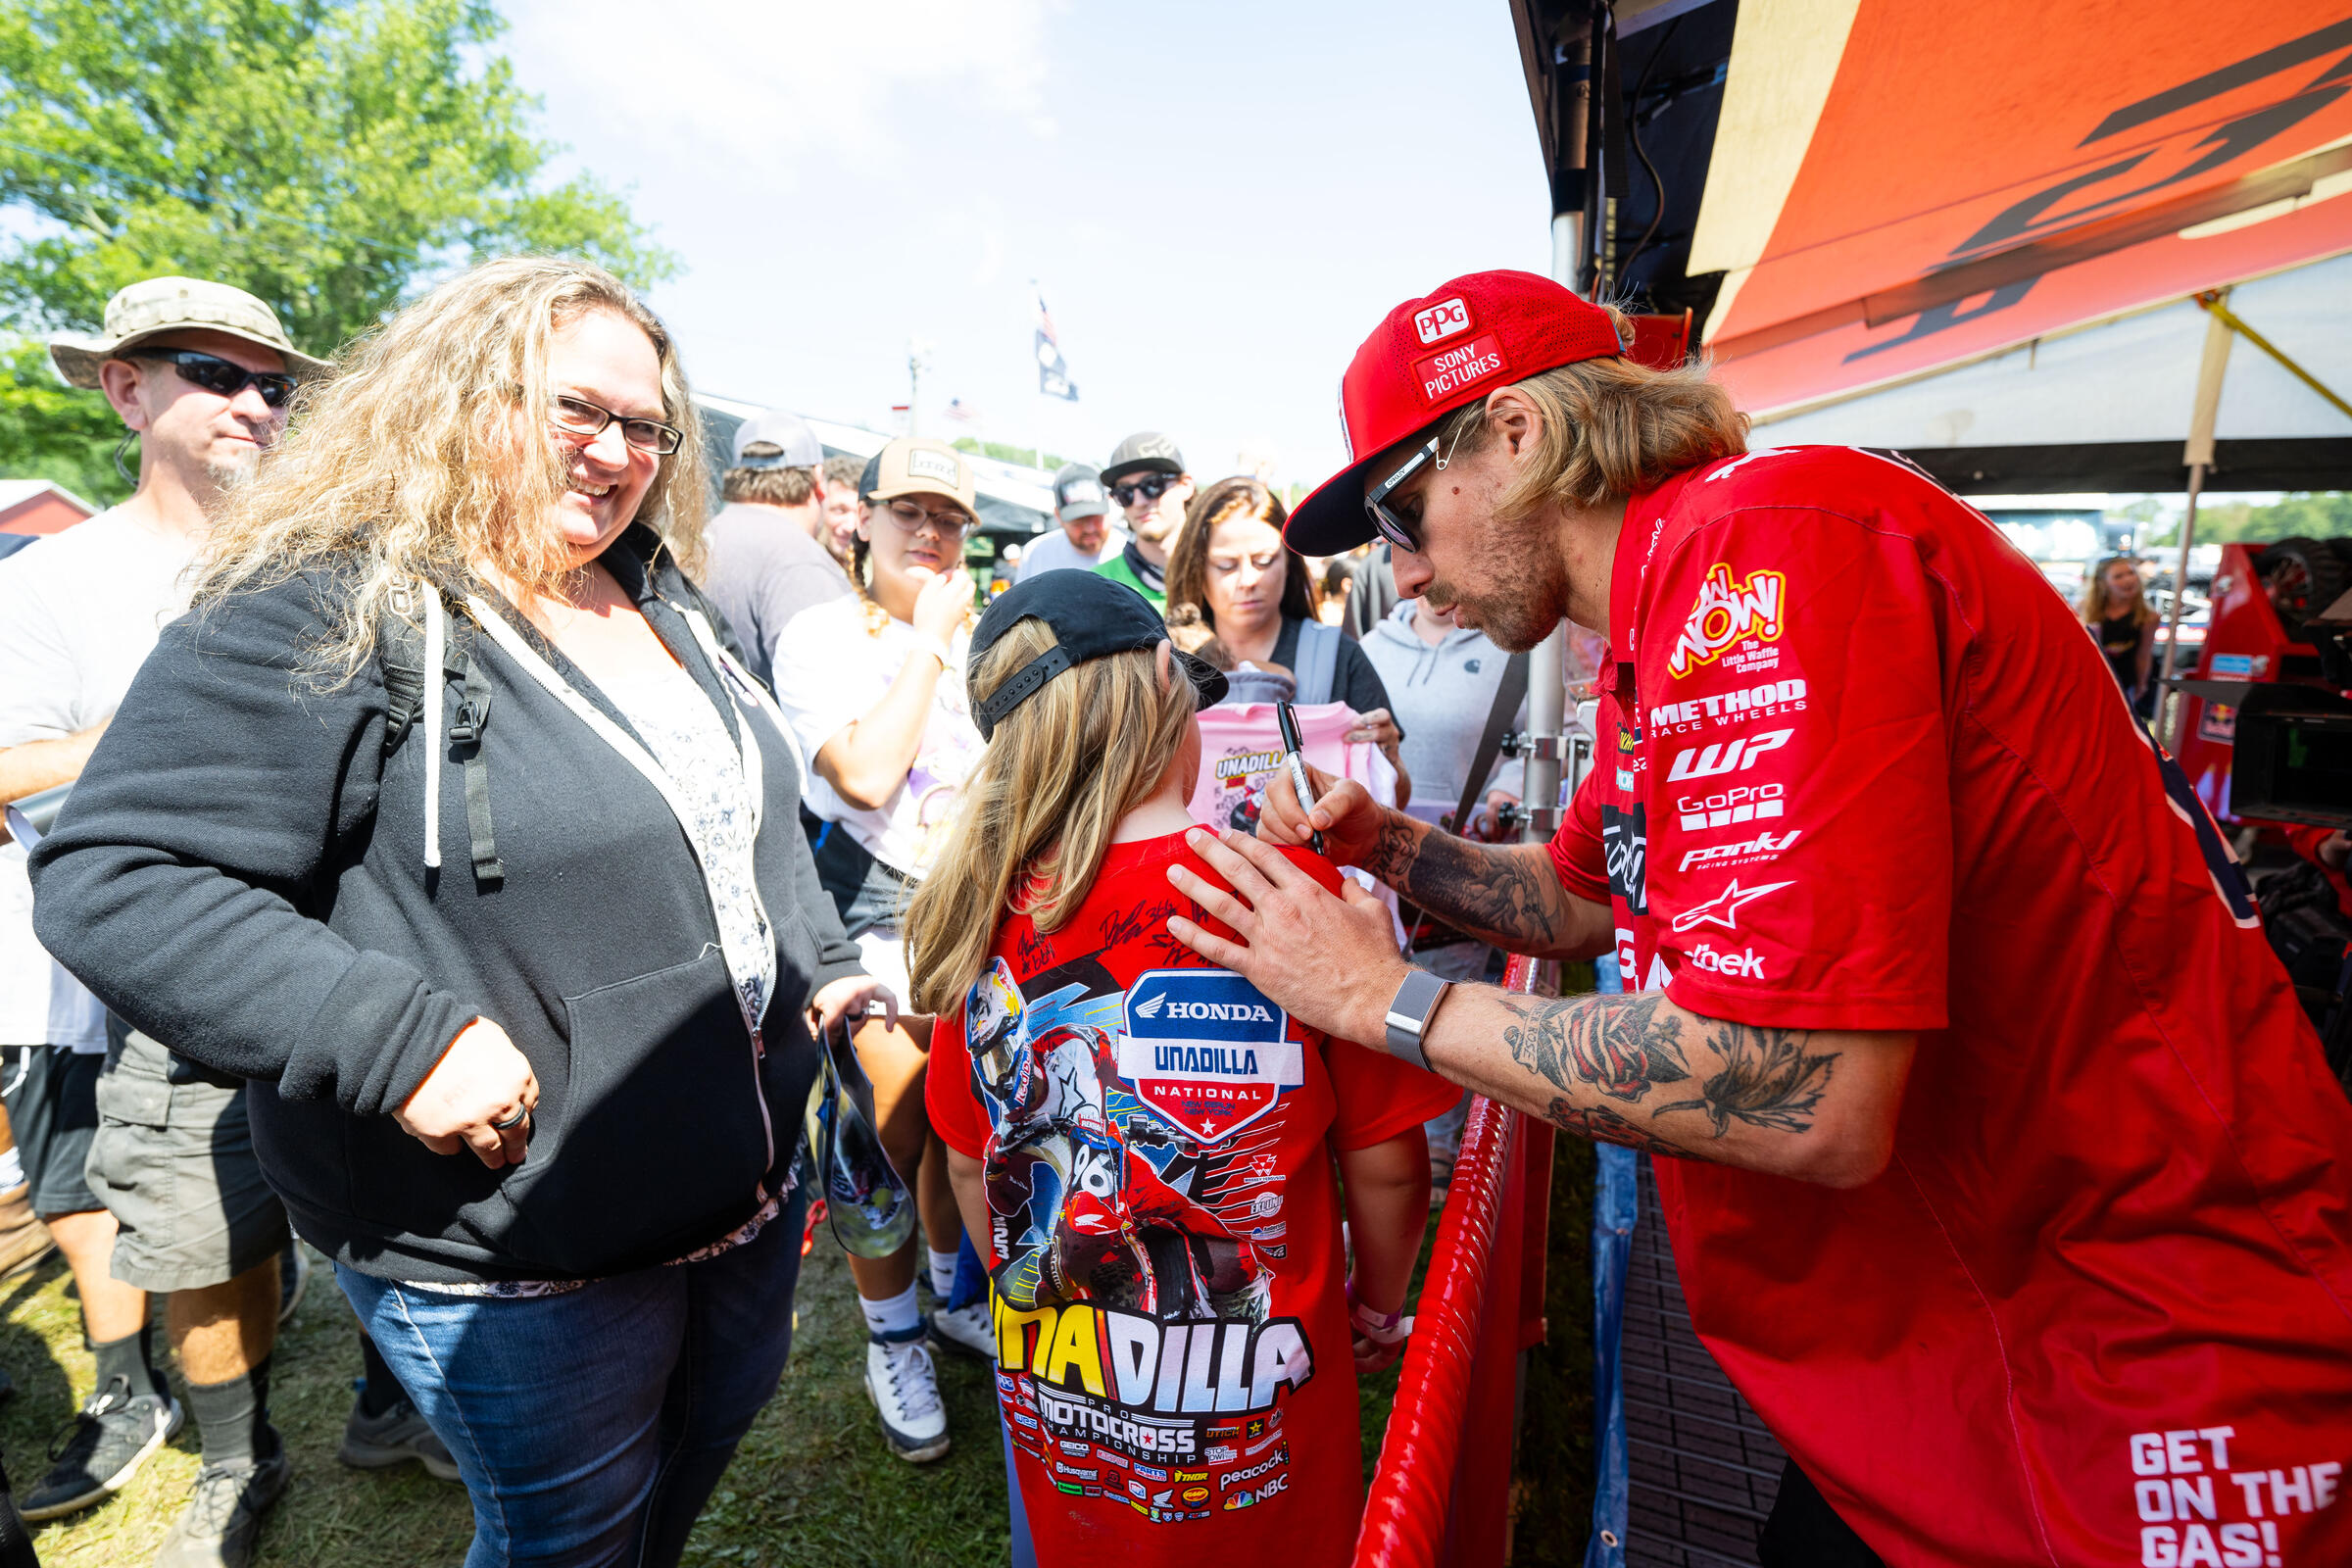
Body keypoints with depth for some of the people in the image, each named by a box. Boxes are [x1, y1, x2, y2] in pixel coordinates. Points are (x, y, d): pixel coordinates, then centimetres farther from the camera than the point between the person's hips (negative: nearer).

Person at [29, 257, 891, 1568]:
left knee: (714, 1432, 29)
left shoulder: (665, 609, 6)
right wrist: (398, 1043, -28)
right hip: (522, 1265, -6)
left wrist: (826, 964, 7)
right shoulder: (324, 621, -17)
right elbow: (110, 881, -20)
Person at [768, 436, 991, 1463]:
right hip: (876, 920, -5)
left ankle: (958, 1299, 37)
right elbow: (865, 774, -23)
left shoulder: (981, 635, 10)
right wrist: (927, 639, -17)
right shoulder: (819, 638, -7)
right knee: (894, 1137, 2)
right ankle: (894, 1343, 26)